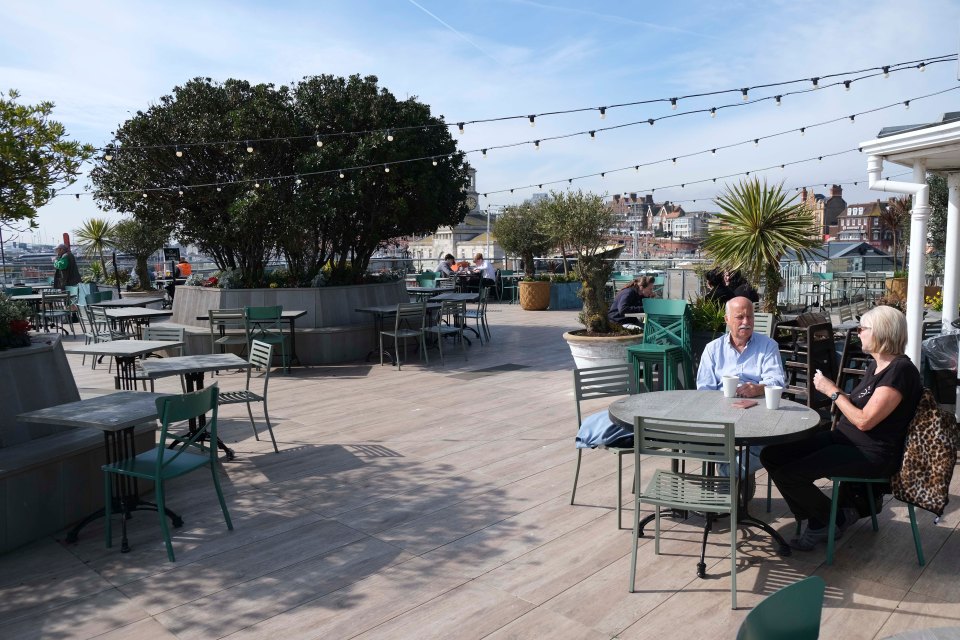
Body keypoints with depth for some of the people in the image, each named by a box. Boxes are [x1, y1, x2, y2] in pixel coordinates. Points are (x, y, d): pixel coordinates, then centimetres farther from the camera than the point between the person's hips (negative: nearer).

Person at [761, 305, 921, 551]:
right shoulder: (876, 366, 14)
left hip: (871, 454, -10)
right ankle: (818, 520, 7)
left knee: (787, 474, -22)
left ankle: (836, 519, 5)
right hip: (843, 439, 10)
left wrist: (833, 391, -13)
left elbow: (864, 420, -22)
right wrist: (830, 389, 4)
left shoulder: (900, 370, -18)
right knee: (772, 455, -3)